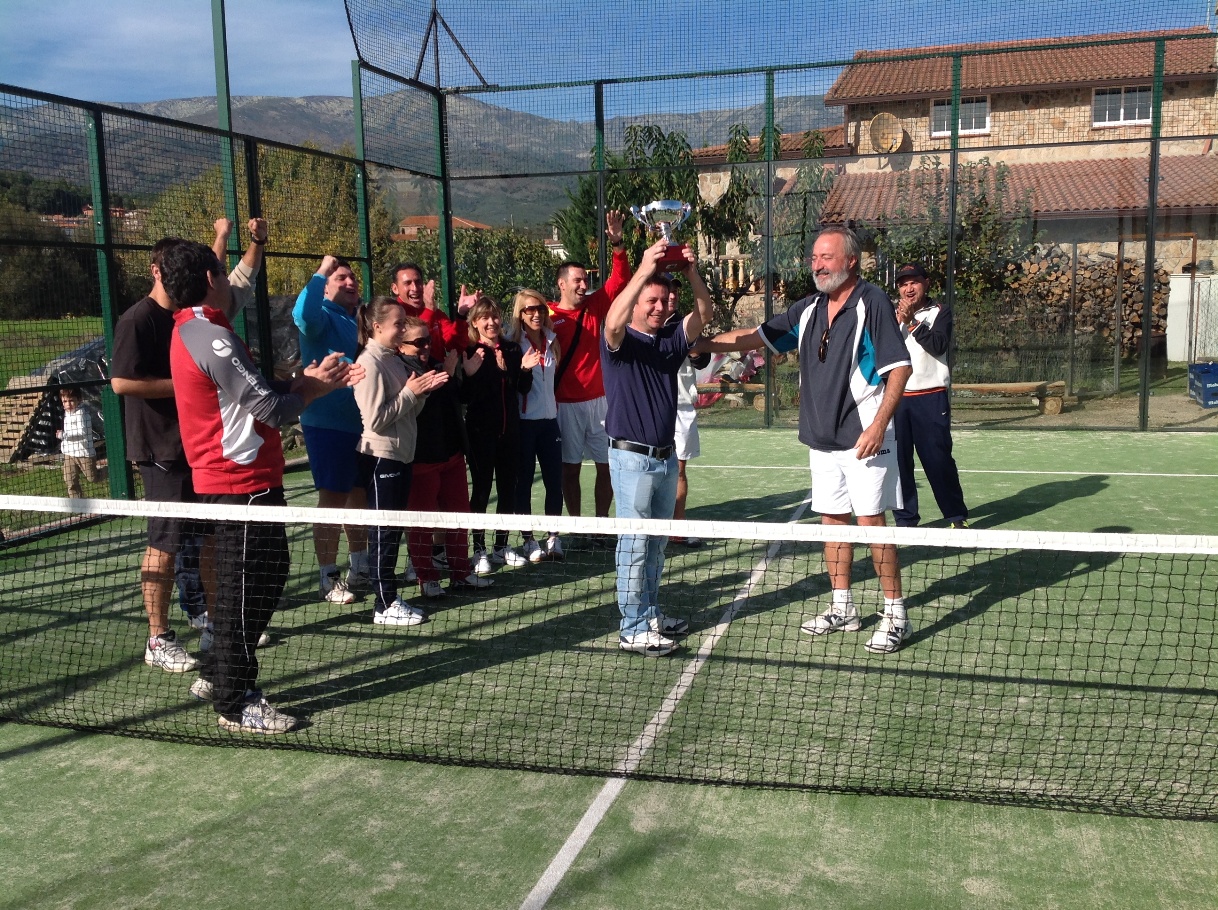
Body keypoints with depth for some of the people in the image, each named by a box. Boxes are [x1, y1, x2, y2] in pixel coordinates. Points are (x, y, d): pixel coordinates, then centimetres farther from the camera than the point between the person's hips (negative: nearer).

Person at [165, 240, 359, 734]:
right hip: (243, 482, -10)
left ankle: (215, 675, 32)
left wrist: (308, 378, 4)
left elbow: (257, 393, 14)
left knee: (267, 578, 20)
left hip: (236, 479, 10)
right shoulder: (211, 337, -19)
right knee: (247, 590, 0)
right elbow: (272, 408, -19)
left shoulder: (192, 331, 14)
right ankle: (235, 704, 12)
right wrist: (316, 387, -3)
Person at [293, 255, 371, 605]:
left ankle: (359, 568, 28)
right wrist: (321, 272, -25)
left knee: (360, 494, 15)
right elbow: (302, 314, -32)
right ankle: (328, 578, 6)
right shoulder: (323, 317, -8)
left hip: (361, 422, 7)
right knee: (332, 497, -3)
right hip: (327, 423, -7)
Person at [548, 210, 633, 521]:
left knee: (607, 465, 8)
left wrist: (618, 244, -13)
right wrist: (548, 397, -17)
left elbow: (619, 281, -2)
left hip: (600, 400, 4)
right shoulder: (547, 317, -9)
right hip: (567, 405, -4)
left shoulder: (595, 306, 5)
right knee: (570, 468, 7)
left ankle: (602, 520, 21)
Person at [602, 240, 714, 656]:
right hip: (632, 457, -7)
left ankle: (650, 614, 27)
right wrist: (644, 270, -38)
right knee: (634, 544, -3)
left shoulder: (671, 339, 9)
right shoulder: (620, 341, -8)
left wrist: (691, 272, -19)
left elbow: (703, 314, -2)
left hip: (666, 455, 7)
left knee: (657, 543, 15)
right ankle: (632, 629, 4)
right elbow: (613, 322, -31)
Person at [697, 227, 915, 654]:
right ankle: (842, 607, 24)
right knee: (832, 519, 12)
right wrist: (699, 344, 4)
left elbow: (899, 367, -13)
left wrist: (878, 424, -21)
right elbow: (756, 336, 14)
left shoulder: (872, 302, -9)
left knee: (871, 522, -7)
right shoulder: (808, 309, 11)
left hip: (864, 438, -7)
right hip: (821, 439, 7)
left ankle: (895, 615, 5)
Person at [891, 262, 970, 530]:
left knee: (938, 459, -2)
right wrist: (898, 321, -13)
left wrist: (911, 322, -14)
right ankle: (905, 518, 11)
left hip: (931, 398, -3)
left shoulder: (940, 313, 4)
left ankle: (957, 516, 10)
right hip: (896, 398, 3)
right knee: (899, 460, 2)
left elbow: (939, 346, -13)